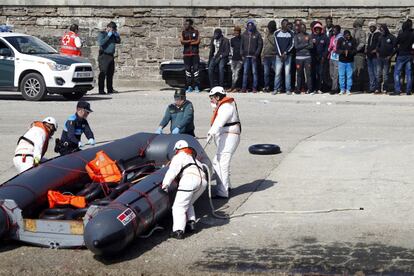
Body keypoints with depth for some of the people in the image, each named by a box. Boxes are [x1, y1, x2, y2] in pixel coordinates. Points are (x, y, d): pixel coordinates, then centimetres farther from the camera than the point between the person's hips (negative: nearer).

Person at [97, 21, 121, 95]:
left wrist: (117, 35, 7)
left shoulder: (113, 34, 16)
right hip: (104, 56, -7)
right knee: (103, 73, -10)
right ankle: (101, 90, -11)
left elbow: (118, 42, 26)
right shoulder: (102, 34, -4)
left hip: (111, 56, 7)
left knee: (110, 73, 10)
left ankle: (110, 89, 17)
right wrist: (108, 35, -19)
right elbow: (100, 43, -20)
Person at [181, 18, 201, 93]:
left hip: (195, 53, -2)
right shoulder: (183, 32, 11)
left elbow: (197, 42, -6)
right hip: (186, 53, 2)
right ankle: (189, 87, 6)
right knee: (188, 70, 1)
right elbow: (182, 42, -4)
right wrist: (191, 41, -9)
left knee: (196, 69, -6)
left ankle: (196, 86, -4)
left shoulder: (196, 32, 6)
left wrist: (187, 42, -4)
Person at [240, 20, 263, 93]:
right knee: (245, 72, 3)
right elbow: (241, 45, 15)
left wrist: (256, 54, -10)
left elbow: (260, 45, -2)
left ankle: (255, 88, 0)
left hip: (254, 56, -3)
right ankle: (244, 87, 5)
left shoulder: (257, 34, 3)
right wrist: (242, 54, 4)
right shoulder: (244, 34, 13)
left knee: (254, 72, -2)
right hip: (246, 57, 3)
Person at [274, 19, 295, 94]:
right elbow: (277, 44, 0)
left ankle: (288, 89, -2)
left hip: (288, 55, 0)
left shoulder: (290, 33, 6)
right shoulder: (277, 33, 5)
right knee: (278, 73, -2)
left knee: (287, 73, -3)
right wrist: (280, 54, -8)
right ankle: (277, 89, 3)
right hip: (279, 56, 0)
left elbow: (292, 44, 2)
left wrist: (285, 52, -9)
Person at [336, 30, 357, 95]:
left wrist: (349, 52, -23)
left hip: (350, 61, 0)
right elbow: (337, 50, -5)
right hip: (342, 61, 0)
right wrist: (343, 51, -23)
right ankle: (342, 89, 11)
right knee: (341, 76, 2)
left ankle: (348, 90, 7)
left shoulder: (353, 41, 1)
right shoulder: (340, 40, 2)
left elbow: (355, 51, -4)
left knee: (349, 76, 0)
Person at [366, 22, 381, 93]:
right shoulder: (369, 34, 20)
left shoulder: (378, 34, -1)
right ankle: (372, 87, 11)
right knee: (370, 72, 8)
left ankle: (377, 87, -9)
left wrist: (376, 50, -19)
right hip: (369, 56, 7)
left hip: (375, 55, -7)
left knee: (376, 72, -9)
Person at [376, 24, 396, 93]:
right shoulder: (381, 37, 13)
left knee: (385, 74, -4)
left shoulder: (392, 37, -4)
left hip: (387, 58, -5)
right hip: (380, 58, 5)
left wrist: (390, 56, -11)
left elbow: (395, 48, -7)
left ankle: (385, 88, 0)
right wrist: (377, 52, 9)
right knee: (378, 73, 4)